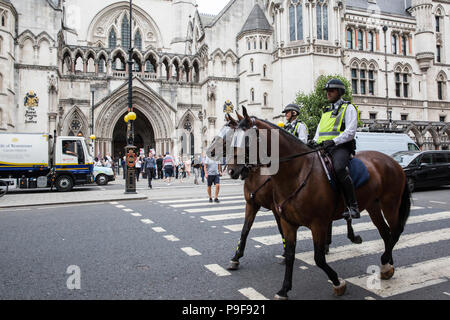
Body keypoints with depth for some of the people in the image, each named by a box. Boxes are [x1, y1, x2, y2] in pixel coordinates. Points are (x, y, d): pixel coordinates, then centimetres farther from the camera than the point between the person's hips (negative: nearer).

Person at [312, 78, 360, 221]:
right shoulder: (326, 110, 29)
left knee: (339, 168, -34)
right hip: (323, 148, 8)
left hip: (340, 146, -8)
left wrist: (334, 141, -19)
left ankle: (353, 206, -28)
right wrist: (314, 142, 7)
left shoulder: (349, 108, 7)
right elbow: (319, 131, 28)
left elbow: (350, 132, -6)